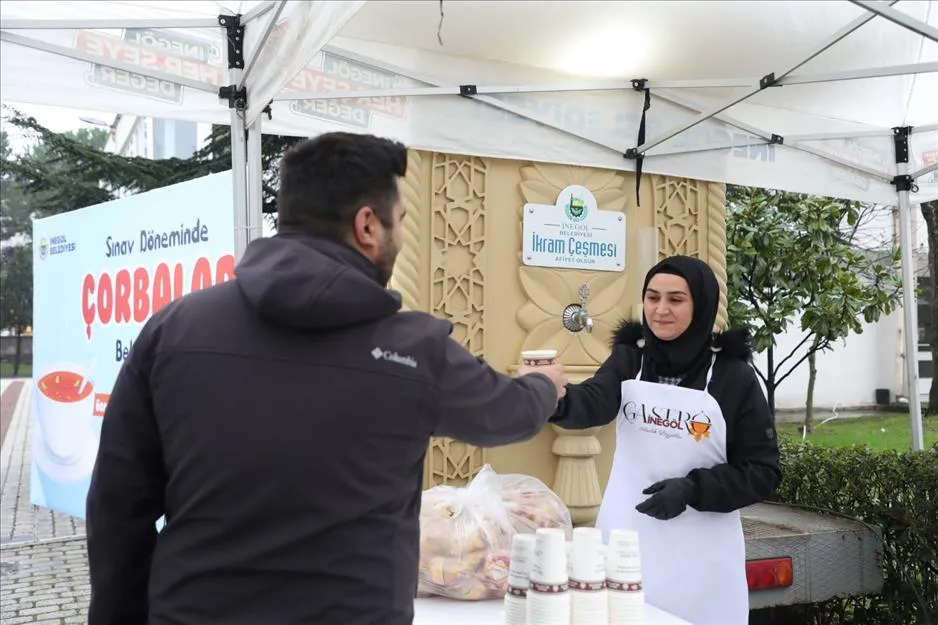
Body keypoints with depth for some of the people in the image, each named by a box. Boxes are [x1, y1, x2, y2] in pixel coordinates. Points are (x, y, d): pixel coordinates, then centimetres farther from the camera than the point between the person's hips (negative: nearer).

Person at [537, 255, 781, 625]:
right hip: (624, 541, 2)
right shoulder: (629, 357, 0)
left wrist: (692, 489, -18)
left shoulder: (732, 375, -6)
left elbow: (763, 472, -4)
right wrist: (556, 398, -42)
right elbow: (593, 404, -20)